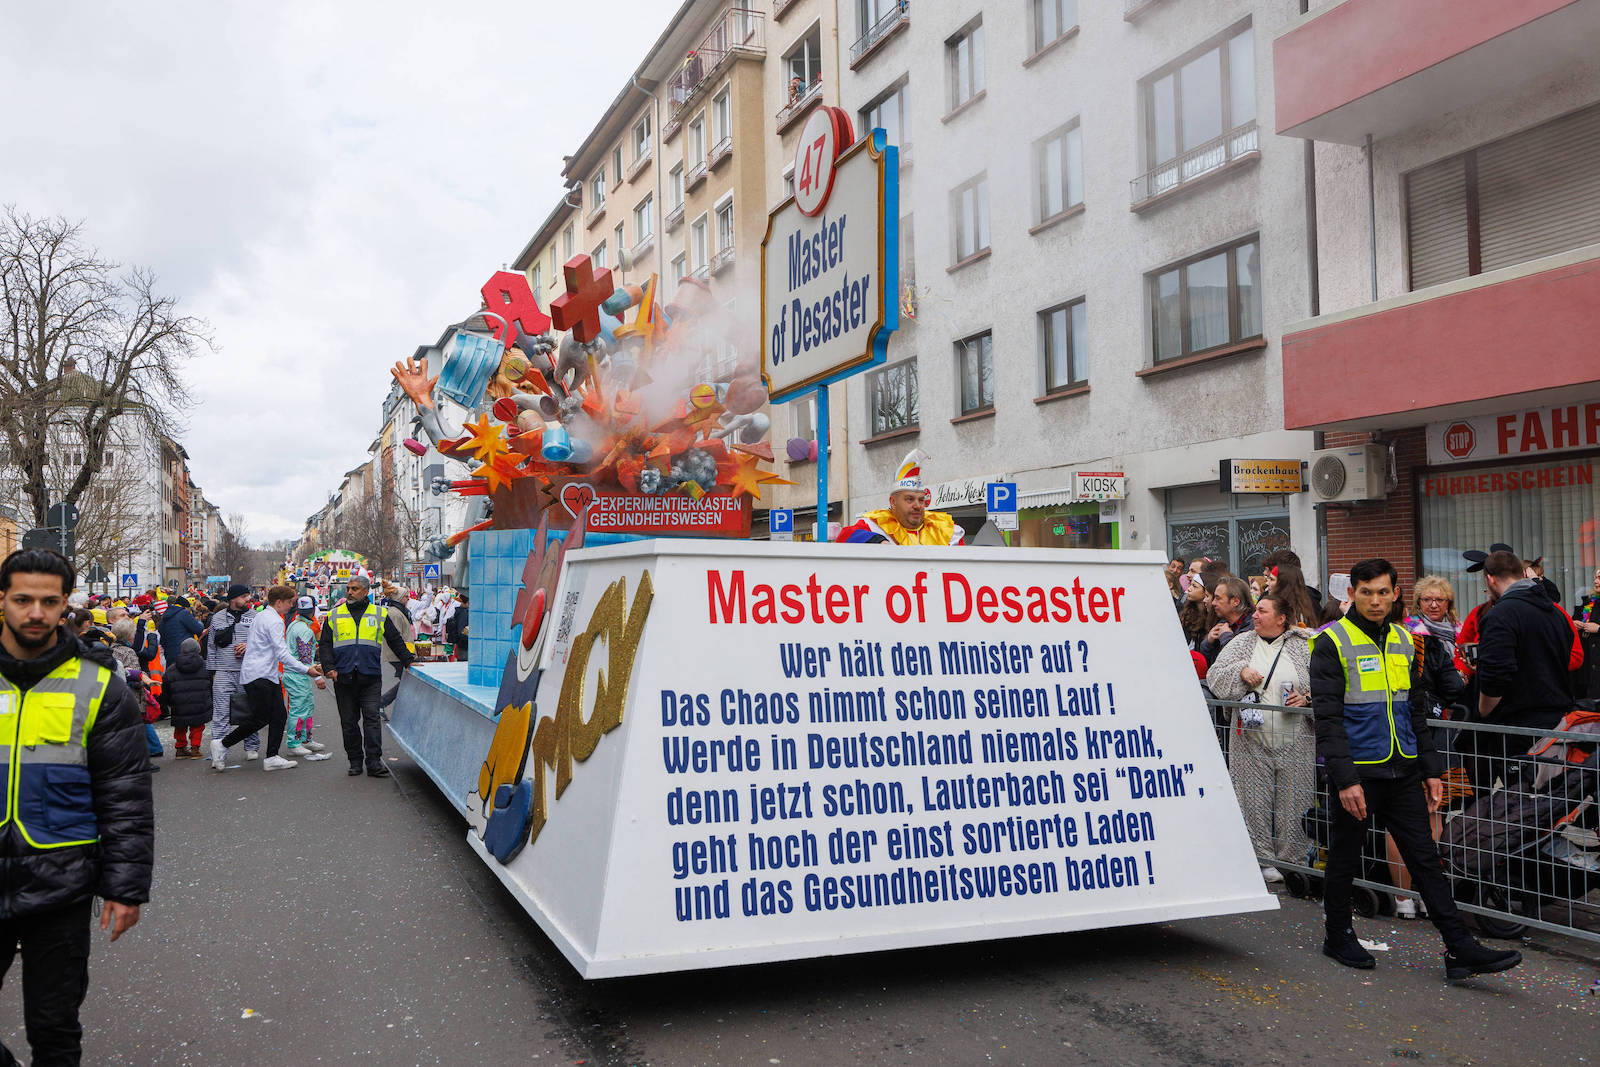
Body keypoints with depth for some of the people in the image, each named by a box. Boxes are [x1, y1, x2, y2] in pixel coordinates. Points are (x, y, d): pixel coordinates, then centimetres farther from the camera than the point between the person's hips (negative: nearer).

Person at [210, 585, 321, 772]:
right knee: (260, 718, -6)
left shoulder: (262, 617, 17)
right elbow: (282, 654, -19)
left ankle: (272, 757, 5)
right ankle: (222, 745, 7)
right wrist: (306, 669, -17)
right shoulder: (274, 621, -15)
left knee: (279, 714, 4)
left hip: (269, 676, 10)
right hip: (259, 677, -10)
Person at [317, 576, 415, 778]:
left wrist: (409, 661, 8)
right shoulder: (334, 616, 11)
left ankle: (374, 762, -7)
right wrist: (329, 667, -5)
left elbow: (395, 640, 15)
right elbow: (324, 645, 8)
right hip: (343, 678, 1)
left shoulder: (379, 615, 10)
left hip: (370, 677, -1)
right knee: (349, 721, 6)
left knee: (372, 718, -8)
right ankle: (355, 761, 15)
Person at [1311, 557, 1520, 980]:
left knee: (1426, 858, 5)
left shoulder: (1403, 642, 11)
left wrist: (1430, 770, 12)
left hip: (1403, 771, 6)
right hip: (1357, 772, -5)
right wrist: (1346, 779, -20)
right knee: (1345, 859, 8)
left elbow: (1416, 711, 18)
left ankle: (1460, 949, 7)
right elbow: (1328, 717, -14)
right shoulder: (1333, 643, -10)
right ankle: (1338, 937, 24)